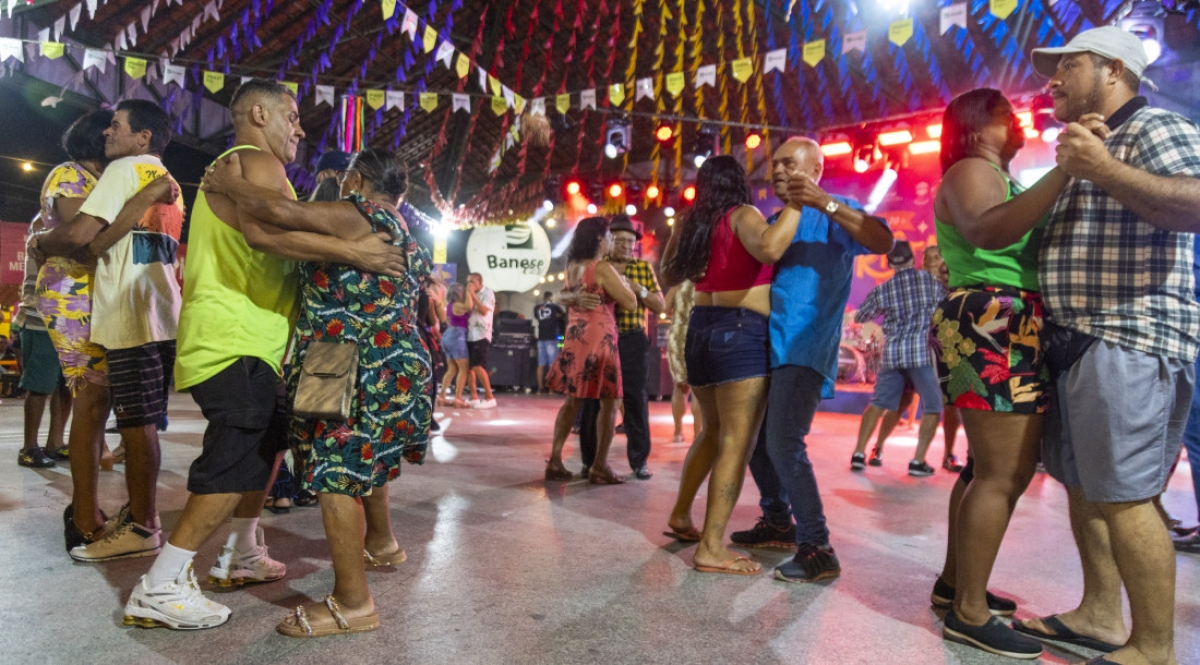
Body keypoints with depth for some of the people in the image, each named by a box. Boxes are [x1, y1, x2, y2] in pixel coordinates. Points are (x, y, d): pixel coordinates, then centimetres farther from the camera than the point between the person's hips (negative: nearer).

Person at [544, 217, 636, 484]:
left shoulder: (571, 267, 10)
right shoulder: (603, 268, -12)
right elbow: (630, 303, -11)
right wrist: (623, 281, 8)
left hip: (575, 337, 7)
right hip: (599, 338, -7)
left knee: (572, 400, 13)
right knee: (608, 403, 2)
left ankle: (555, 460, 11)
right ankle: (599, 466, 4)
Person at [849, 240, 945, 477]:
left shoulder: (883, 289, 6)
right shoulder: (930, 280, 1)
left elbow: (859, 317, 16)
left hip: (892, 353, 3)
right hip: (921, 351, -3)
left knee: (877, 403, 13)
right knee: (933, 407, 8)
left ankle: (859, 454, 10)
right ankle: (918, 461, 2)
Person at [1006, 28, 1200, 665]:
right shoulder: (1090, 144, 26)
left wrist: (1102, 170, -24)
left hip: (1130, 341, -9)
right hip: (1077, 341, 10)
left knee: (1123, 496, -9)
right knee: (1083, 488, 12)